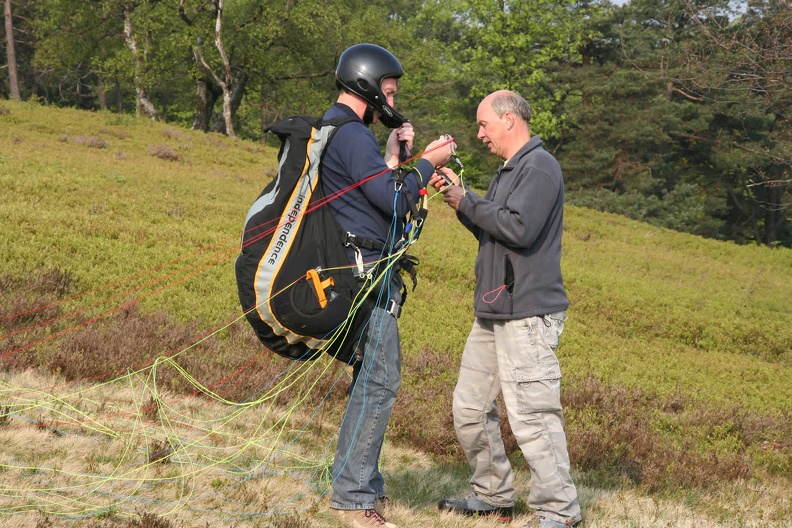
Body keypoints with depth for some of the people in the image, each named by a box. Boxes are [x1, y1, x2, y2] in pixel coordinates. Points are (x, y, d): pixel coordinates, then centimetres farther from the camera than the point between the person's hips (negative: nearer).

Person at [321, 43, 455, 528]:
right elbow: (393, 201, -19)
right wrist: (428, 165, -6)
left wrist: (393, 154, 15)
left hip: (371, 269, 11)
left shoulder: (334, 130, 19)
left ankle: (364, 482, 23)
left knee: (374, 377, 16)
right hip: (368, 270, -11)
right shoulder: (351, 135, -15)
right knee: (378, 381, -10)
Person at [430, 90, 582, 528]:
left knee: (531, 417, -10)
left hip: (527, 315, -10)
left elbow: (518, 229, -22)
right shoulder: (509, 170, 20)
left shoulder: (539, 167, -12)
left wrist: (467, 201, -10)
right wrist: (458, 198, 9)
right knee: (470, 408, 14)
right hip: (493, 312, 10)